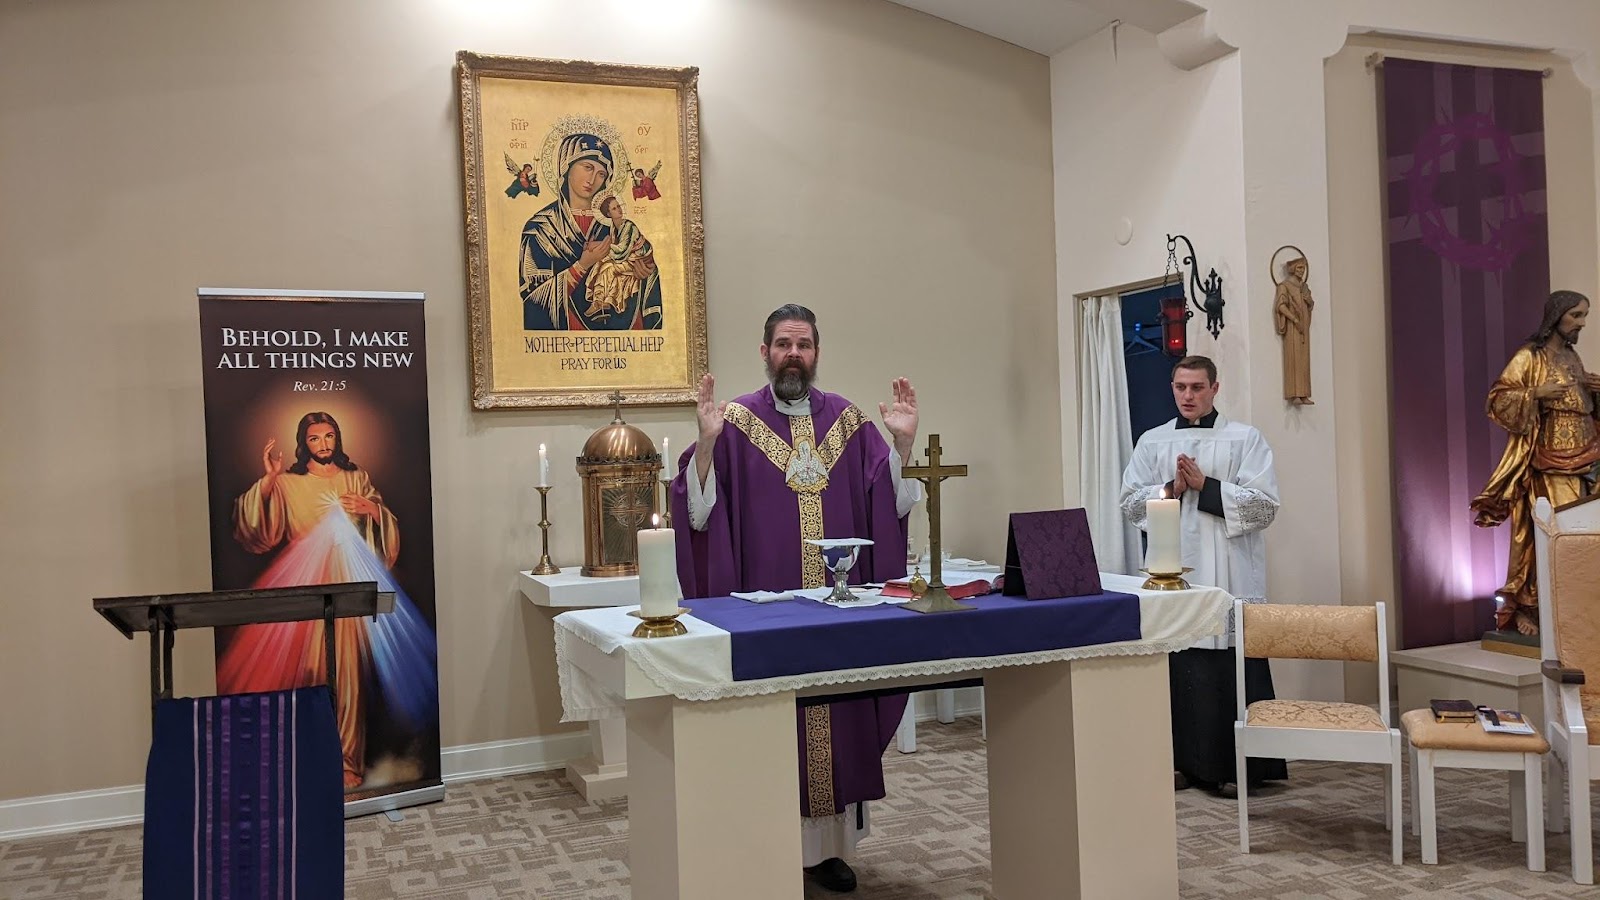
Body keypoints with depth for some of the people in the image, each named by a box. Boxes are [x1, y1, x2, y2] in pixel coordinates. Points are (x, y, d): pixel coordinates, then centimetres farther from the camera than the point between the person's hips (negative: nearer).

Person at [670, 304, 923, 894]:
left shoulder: (847, 420, 9)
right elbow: (701, 511, -10)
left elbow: (888, 503, 5)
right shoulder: (737, 421, -1)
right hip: (765, 603, -3)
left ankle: (829, 846, 22)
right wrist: (706, 442, -24)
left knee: (838, 717, 8)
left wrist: (902, 443, -8)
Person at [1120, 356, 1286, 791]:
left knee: (1235, 670, -3)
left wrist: (1205, 486, -11)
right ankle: (1185, 761, 15)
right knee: (1180, 669, 4)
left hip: (1230, 577, -3)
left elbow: (1265, 505, -4)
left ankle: (1242, 764, 6)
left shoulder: (1246, 439, 5)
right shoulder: (1152, 441, 14)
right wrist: (1171, 489, -7)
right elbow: (1131, 502, 10)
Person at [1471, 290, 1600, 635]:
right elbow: (1498, 401, -9)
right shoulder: (1529, 356, -4)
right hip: (1547, 464, -7)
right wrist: (1537, 393, -21)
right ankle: (1527, 608, -5)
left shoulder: (1572, 358, 18)